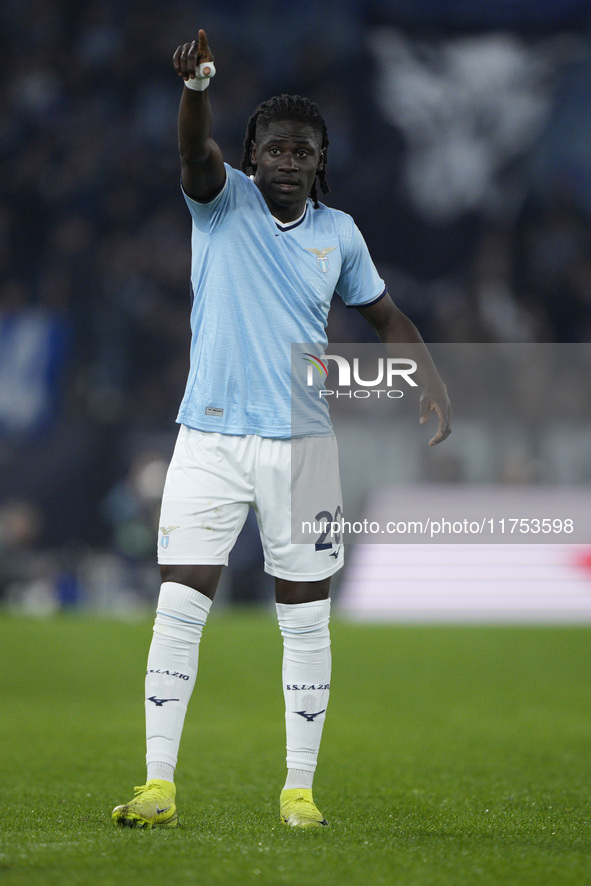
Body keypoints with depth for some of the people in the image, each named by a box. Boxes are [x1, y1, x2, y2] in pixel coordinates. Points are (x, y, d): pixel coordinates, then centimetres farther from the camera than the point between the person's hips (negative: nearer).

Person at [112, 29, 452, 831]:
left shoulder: (338, 232, 6)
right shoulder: (222, 201, -1)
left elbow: (387, 316, 18)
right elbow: (196, 150, -22)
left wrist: (432, 381, 2)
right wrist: (196, 89, -43)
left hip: (302, 442, 2)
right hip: (210, 436, -2)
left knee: (307, 622, 4)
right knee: (179, 609, -6)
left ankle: (299, 789, 12)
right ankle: (160, 785, -1)